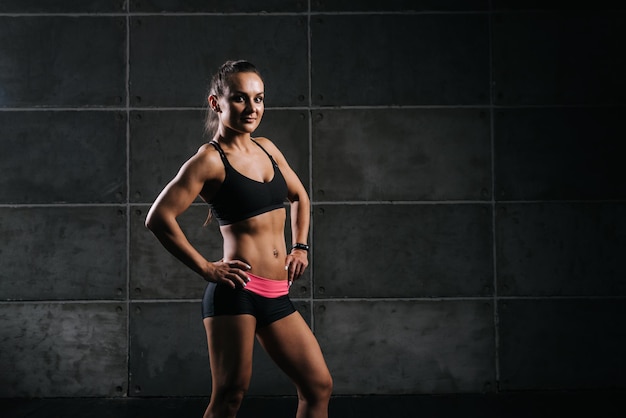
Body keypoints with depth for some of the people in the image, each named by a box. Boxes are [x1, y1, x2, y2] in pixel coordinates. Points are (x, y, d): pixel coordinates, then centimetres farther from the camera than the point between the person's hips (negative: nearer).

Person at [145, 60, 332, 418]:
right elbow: (159, 218, -14)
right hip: (237, 292, -7)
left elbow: (300, 197, 29)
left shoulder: (267, 149, 13)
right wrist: (206, 268, -12)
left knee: (319, 387, 7)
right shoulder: (210, 160, -7)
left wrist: (300, 246, 16)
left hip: (277, 296, 7)